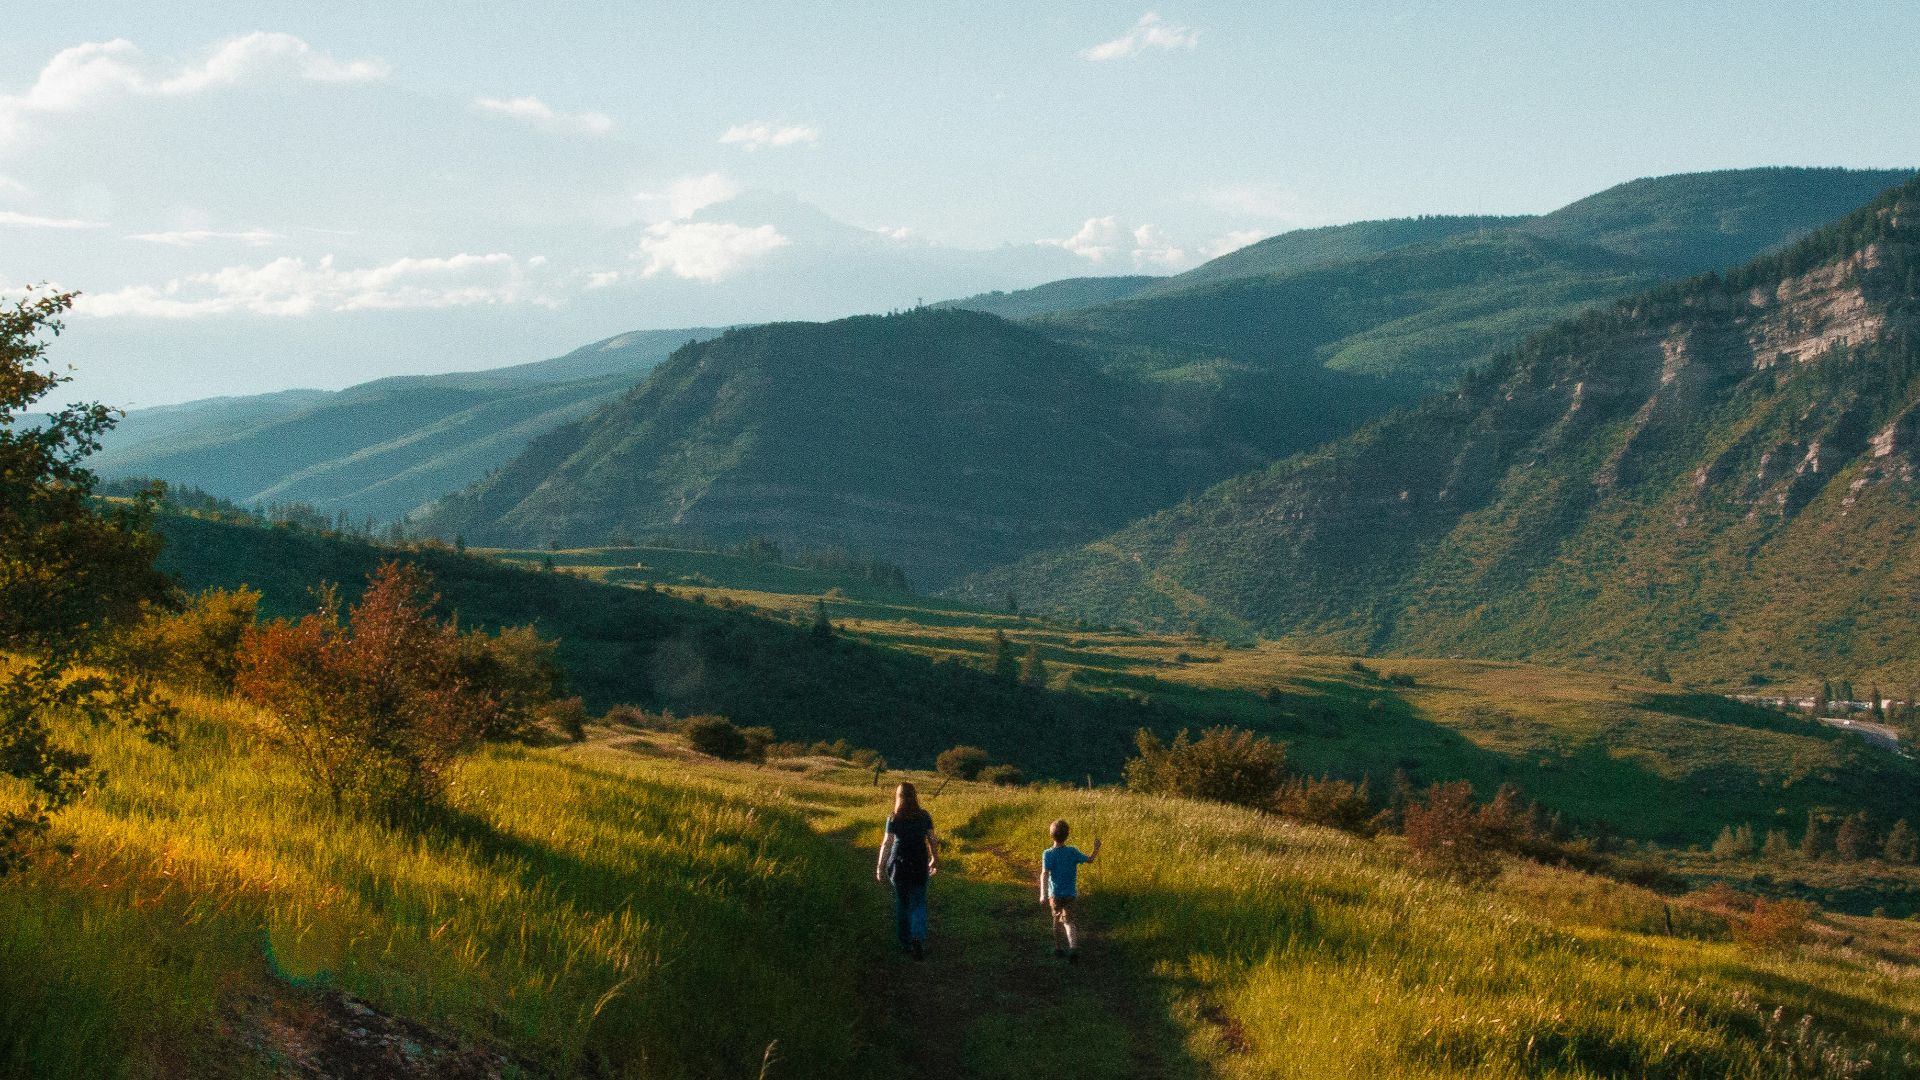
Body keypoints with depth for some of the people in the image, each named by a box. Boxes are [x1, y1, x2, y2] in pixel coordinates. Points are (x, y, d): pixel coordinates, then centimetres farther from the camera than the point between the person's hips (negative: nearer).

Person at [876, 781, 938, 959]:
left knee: (901, 904, 15)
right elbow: (932, 840, 0)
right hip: (919, 864, 1)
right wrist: (935, 859, 15)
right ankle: (918, 938, -17)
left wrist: (881, 867, -8)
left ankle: (906, 942, 22)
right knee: (918, 904, 7)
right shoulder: (924, 817, -4)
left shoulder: (893, 819, -9)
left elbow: (887, 843, -12)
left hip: (899, 865, -1)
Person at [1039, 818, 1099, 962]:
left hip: (1055, 894, -1)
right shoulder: (1073, 852, -8)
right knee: (1068, 921, 3)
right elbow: (1090, 859, 4)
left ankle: (1058, 948, 30)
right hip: (1070, 894, 1)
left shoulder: (1048, 854, -14)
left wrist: (1043, 894, -29)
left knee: (1057, 919, 19)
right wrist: (1096, 849, 23)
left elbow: (1044, 874, -23)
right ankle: (1073, 947, -21)